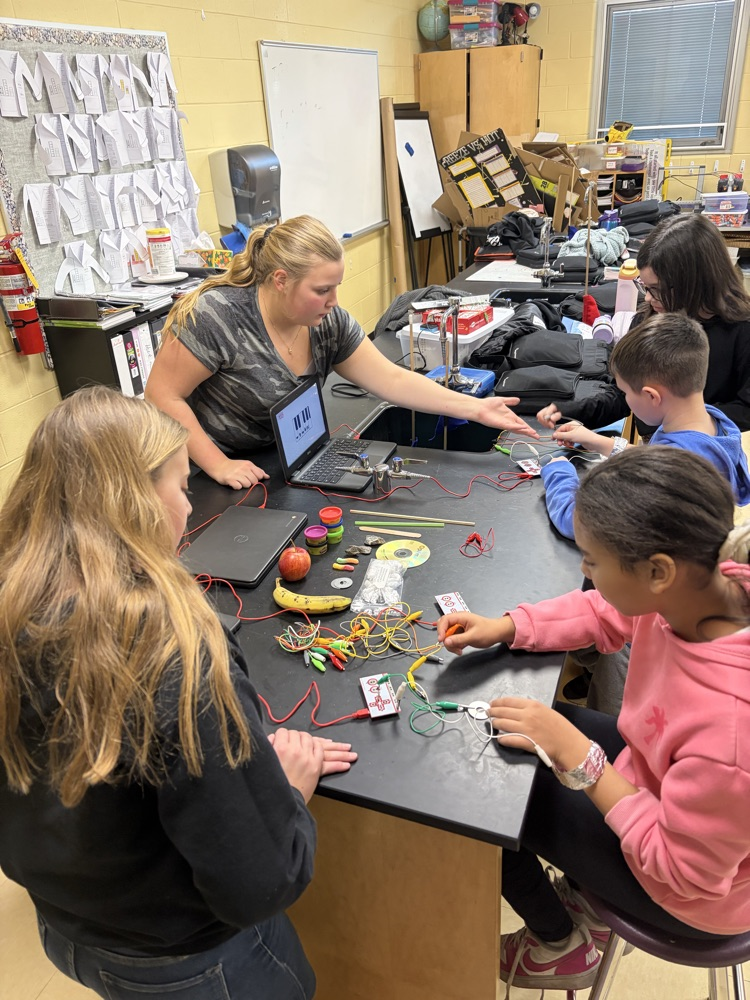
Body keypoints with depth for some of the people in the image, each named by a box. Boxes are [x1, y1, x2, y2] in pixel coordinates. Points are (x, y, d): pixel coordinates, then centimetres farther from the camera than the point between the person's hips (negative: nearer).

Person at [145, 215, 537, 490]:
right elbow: (162, 395, -19)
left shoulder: (329, 322, -6)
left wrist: (474, 408, -12)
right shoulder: (218, 316, -24)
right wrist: (220, 466, -25)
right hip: (204, 478, -6)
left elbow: (390, 379, -5)